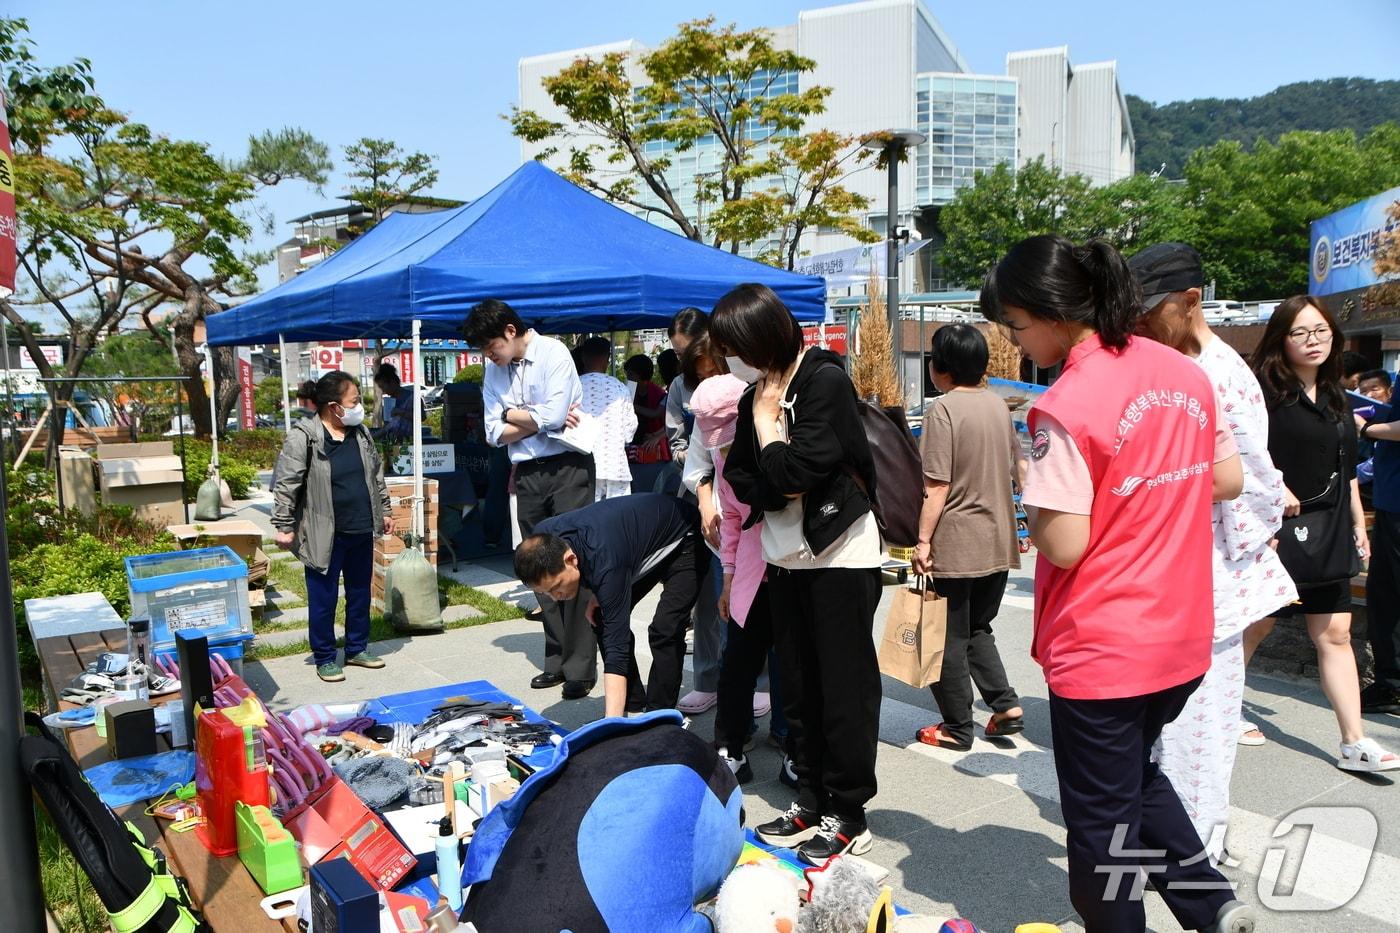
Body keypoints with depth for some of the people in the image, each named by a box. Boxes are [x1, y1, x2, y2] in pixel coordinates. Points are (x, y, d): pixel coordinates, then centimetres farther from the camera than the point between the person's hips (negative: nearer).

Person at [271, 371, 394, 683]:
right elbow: (286, 485, -13)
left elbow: (376, 474, 16)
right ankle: (324, 658, 20)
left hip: (362, 532, 6)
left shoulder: (360, 432, 6)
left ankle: (357, 649, 31)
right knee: (323, 599, 5)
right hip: (326, 536, -6)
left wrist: (384, 510, 18)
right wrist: (283, 526, -14)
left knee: (360, 594, 16)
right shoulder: (302, 437, -15)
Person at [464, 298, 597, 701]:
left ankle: (580, 668, 0)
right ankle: (558, 659, 18)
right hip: (527, 475, 6)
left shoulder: (553, 352, -7)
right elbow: (495, 433, 3)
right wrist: (539, 419, -8)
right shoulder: (494, 371, 10)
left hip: (567, 467, -6)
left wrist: (511, 414, -3)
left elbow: (554, 414, -18)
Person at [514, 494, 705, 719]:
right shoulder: (542, 538, -20)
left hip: (684, 540, -8)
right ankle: (633, 708, 10)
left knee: (664, 630, -22)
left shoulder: (606, 563, -41)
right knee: (603, 621, 0)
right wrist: (596, 593, -10)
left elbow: (617, 649, -41)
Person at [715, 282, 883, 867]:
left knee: (844, 686, 2)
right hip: (788, 558, 8)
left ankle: (849, 817, 15)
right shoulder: (758, 394, 8)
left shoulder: (825, 381, -14)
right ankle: (812, 800, 28)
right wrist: (781, 488, -14)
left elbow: (794, 472, -23)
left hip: (841, 557, -8)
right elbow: (741, 479, 5)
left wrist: (767, 417, -10)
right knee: (797, 683, 14)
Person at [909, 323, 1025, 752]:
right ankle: (1006, 704, 12)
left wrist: (923, 540, -14)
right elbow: (1020, 467, 14)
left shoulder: (943, 408, -14)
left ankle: (957, 727, 14)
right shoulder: (998, 403, 6)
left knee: (949, 639, 6)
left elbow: (937, 486, -18)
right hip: (998, 543, 7)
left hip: (955, 545, -7)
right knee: (979, 628, 22)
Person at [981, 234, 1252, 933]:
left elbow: (1064, 545, -22)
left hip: (1100, 651, -8)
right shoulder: (1186, 374, 1)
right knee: (1136, 775, 30)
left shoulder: (1066, 407, -22)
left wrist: (1029, 489, -6)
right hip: (1181, 639, 8)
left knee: (1100, 817, 12)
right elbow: (1229, 482, 11)